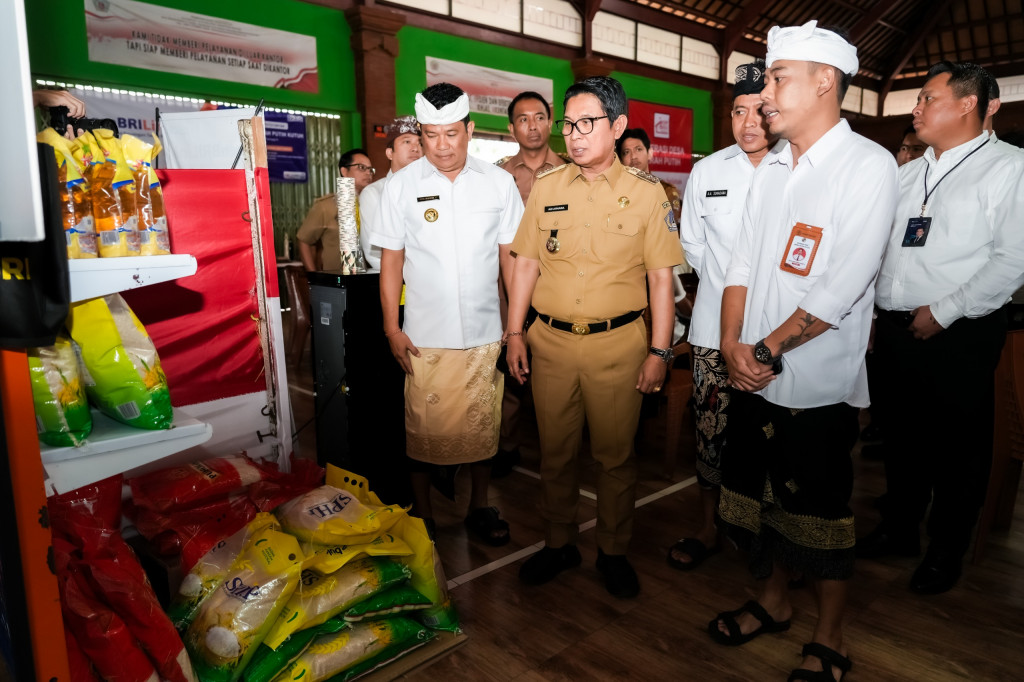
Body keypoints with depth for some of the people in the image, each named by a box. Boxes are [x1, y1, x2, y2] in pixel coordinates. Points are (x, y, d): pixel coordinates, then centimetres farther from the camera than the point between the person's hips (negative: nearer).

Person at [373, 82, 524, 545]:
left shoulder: (499, 183, 2)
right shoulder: (401, 186, 0)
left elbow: (510, 255, 5)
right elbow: (391, 261, 1)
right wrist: (391, 328, -3)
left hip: (484, 333, 1)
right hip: (424, 336, -1)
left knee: (482, 424, 12)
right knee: (423, 428, 8)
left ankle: (480, 507, 32)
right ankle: (422, 515, 27)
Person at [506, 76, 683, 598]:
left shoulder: (646, 192, -1)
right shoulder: (546, 187, 6)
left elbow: (661, 277, -1)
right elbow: (526, 263, 8)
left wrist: (660, 351, -5)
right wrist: (515, 332, 4)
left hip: (617, 344, -2)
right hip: (551, 341, 2)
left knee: (616, 454, 9)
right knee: (555, 451, 13)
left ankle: (613, 551, 30)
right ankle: (559, 543, 33)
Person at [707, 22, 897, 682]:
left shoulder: (868, 165, -11)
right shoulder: (771, 169, 10)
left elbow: (839, 290, -19)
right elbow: (743, 263, 8)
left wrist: (766, 351, -13)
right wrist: (733, 345, -5)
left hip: (819, 385, -6)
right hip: (753, 377, 6)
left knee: (819, 515, 8)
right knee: (759, 496, 18)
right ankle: (773, 600, 41)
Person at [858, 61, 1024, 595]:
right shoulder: (909, 173, 14)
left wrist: (944, 311, -17)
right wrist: (871, 309, 8)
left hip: (960, 334, -6)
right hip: (894, 327, 6)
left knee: (956, 446, 8)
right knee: (902, 434, 17)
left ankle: (946, 552, 26)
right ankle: (899, 530, 34)